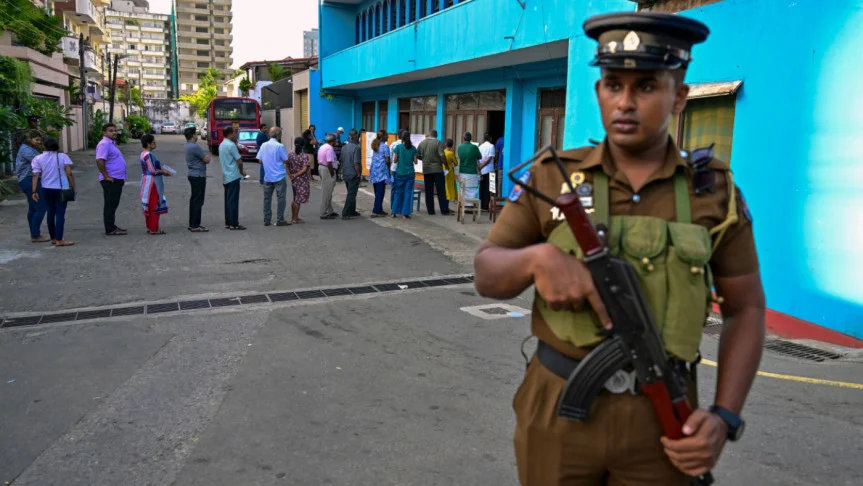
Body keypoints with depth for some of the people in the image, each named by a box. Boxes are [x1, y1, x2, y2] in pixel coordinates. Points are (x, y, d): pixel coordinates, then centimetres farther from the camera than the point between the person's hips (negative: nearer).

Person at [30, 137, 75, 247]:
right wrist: (73, 187, -4)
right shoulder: (63, 157, -5)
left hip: (46, 189, 3)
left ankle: (53, 238, 21)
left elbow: (35, 176, -5)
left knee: (51, 213, 14)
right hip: (61, 189, -3)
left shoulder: (38, 158, 0)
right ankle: (59, 240, -9)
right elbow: (69, 173, -11)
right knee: (60, 213, -4)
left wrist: (34, 191, -3)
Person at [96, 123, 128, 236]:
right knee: (110, 205, -6)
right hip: (111, 180, -10)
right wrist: (106, 177, -23)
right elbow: (99, 161, -26)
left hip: (117, 180, 10)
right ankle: (110, 230, -3)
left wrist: (122, 177, 20)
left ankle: (112, 226, 24)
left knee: (113, 204, 15)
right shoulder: (104, 144, -14)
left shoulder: (111, 143, 18)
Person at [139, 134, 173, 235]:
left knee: (149, 205, 14)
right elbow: (153, 171, -21)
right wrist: (164, 171, -7)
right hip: (152, 183, -10)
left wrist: (163, 170, 9)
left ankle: (150, 227, 20)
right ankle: (154, 229, 0)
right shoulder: (149, 155, -18)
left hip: (147, 182, 10)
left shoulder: (144, 154, 13)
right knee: (154, 205, -4)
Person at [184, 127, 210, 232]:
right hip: (199, 176, -10)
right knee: (198, 201, -7)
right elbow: (206, 160, -15)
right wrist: (208, 156, 6)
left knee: (194, 199, 14)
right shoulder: (195, 147, -19)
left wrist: (205, 156, 6)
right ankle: (195, 226, -6)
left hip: (193, 175, 10)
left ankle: (192, 224, 20)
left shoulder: (187, 146, 12)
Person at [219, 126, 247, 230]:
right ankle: (233, 224, -4)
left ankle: (228, 223, 15)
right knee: (233, 200, -6)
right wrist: (242, 172, 2)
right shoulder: (231, 145, -16)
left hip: (226, 177, 9)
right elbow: (239, 161, -14)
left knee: (228, 200, 12)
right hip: (233, 176, -9)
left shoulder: (222, 145, 13)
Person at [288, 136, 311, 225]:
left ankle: (294, 217, 26)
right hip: (302, 180, -6)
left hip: (294, 180, 6)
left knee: (295, 199, 19)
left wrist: (292, 175, 1)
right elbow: (305, 169, -21)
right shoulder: (305, 156, -15)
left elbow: (287, 167, 3)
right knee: (298, 200, 2)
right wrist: (296, 175, -14)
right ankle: (295, 219, 9)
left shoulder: (290, 155, 1)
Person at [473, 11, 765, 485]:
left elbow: (745, 310, 4)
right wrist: (537, 257, -25)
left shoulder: (714, 192, -2)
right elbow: (487, 274, -3)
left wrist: (725, 416, -8)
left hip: (661, 418, 0)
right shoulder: (552, 178, -4)